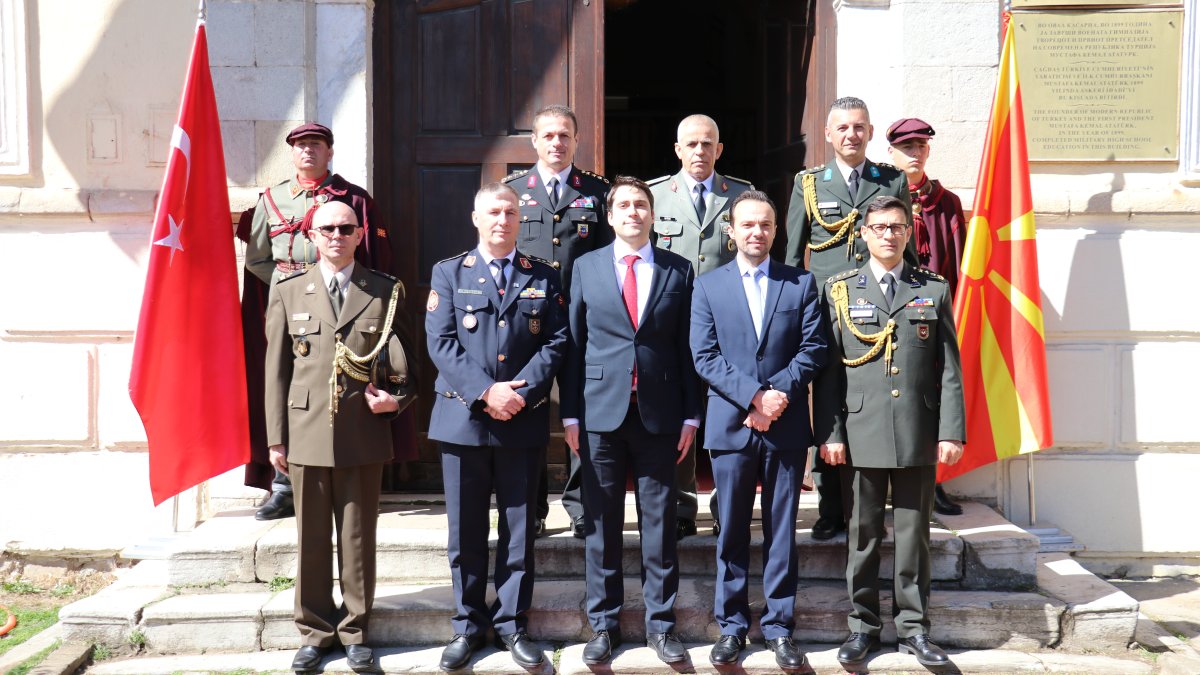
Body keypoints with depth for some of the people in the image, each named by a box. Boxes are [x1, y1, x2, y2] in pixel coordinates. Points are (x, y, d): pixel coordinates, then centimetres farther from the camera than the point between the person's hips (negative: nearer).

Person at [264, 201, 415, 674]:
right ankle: (315, 631, 23)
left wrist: (397, 398, -12)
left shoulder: (385, 292, 4)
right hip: (306, 434, 1)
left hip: (363, 434, -1)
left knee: (358, 538, 8)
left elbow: (404, 359, 7)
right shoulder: (287, 291, 7)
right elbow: (276, 369, 5)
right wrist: (276, 437, 2)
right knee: (311, 540, 9)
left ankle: (355, 631, 21)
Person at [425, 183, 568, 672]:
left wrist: (522, 392, -13)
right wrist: (485, 391, -15)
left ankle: (512, 623, 20)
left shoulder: (544, 277, 9)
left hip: (524, 421, 1)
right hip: (463, 417, 0)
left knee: (519, 529, 7)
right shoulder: (448, 273, 7)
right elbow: (441, 342, -4)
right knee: (466, 530, 7)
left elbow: (556, 343, 1)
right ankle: (468, 624, 20)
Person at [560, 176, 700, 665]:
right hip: (601, 410, 0)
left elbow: (688, 347, 5)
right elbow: (573, 344, 4)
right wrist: (571, 414, -1)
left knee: (659, 524, 6)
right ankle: (604, 625, 19)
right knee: (602, 524, 7)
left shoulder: (679, 271, 6)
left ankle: (661, 624, 18)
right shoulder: (586, 267, 6)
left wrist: (691, 415, 1)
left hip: (658, 413, 0)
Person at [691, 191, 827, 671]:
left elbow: (813, 349, 0)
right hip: (731, 425, 0)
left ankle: (779, 627, 17)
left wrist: (780, 393, -14)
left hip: (787, 425, 0)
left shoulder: (801, 283, 7)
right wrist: (755, 395, -14)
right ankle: (731, 626, 18)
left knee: (781, 530, 7)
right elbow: (704, 357, -3)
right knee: (732, 531, 7)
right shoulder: (708, 286, 6)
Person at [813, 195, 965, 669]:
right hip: (861, 434, -1)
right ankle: (863, 626, 18)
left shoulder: (934, 290, 9)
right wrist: (829, 433, -4)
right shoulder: (838, 290, 6)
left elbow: (950, 369, 6)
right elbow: (827, 369, 2)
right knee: (863, 535, 6)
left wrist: (951, 432, -2)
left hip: (918, 435, 1)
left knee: (914, 536, 8)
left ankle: (913, 628, 19)